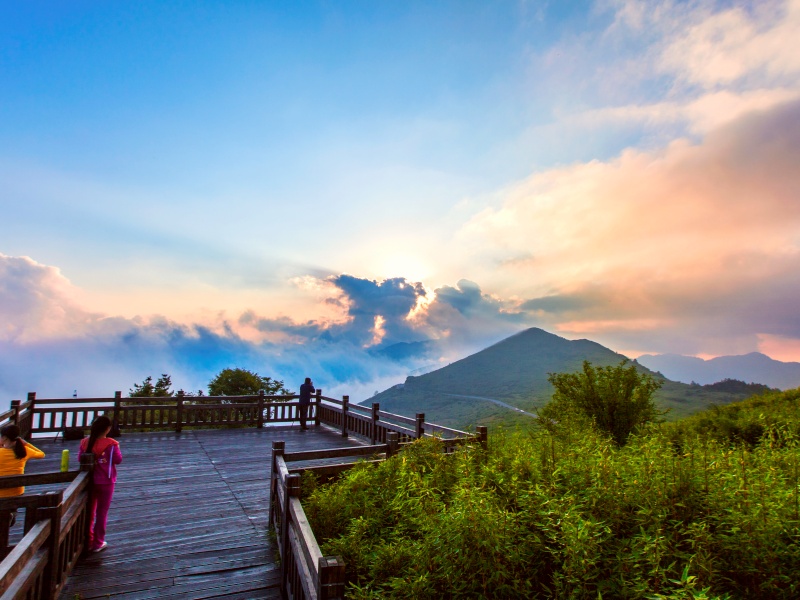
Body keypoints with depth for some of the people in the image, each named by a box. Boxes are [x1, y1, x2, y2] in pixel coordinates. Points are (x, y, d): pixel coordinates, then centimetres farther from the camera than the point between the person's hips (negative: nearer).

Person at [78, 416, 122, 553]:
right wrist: (116, 448, 4)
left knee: (89, 511, 19)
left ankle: (88, 541, 28)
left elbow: (80, 458, 4)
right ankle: (98, 543, 18)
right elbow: (118, 460, -9)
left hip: (89, 481, 4)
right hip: (105, 481, -4)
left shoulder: (85, 442, -7)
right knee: (102, 512, 9)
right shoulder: (111, 444, -19)